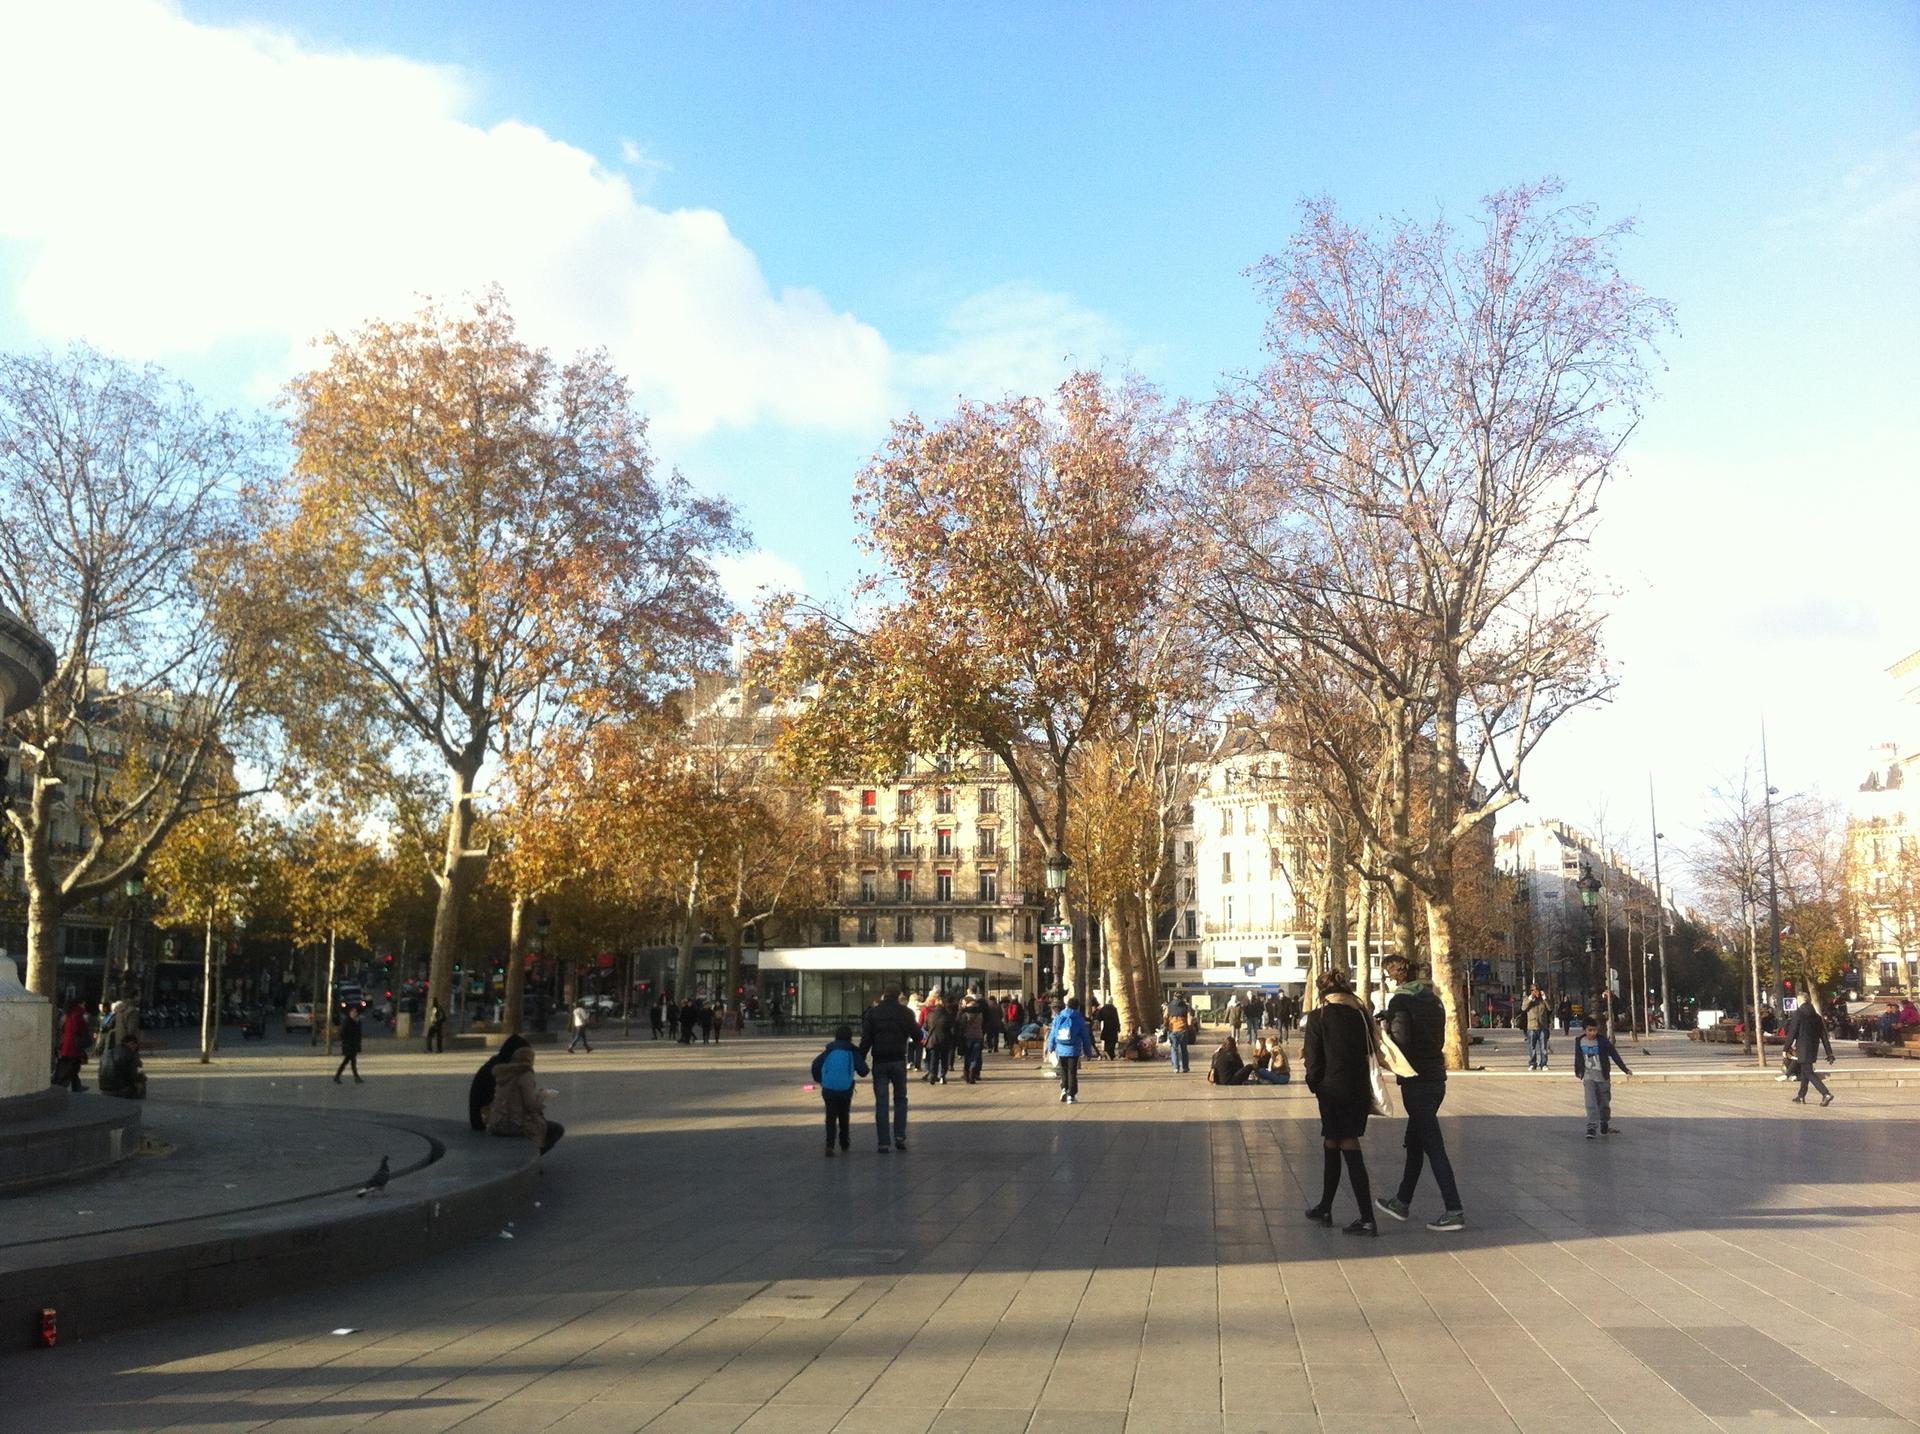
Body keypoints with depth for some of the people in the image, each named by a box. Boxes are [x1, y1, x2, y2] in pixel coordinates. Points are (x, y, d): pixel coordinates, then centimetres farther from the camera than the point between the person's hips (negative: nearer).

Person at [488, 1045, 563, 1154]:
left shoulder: (505, 1073, 10)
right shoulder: (525, 1075, -15)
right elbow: (531, 1104, -20)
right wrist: (542, 1095, 0)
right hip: (517, 1124, -8)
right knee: (558, 1129, 10)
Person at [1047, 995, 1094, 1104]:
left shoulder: (1058, 1018, 3)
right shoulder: (1079, 1019, -2)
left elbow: (1052, 1034, 8)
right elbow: (1085, 1037, 1)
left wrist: (1050, 1048, 21)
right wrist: (1088, 1051, 12)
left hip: (1060, 1050, 2)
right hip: (1073, 1050, -2)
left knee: (1063, 1071, 17)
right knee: (1072, 1073, 6)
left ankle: (1064, 1088, -2)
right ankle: (1071, 1095, 4)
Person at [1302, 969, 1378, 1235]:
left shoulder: (1319, 1016, -8)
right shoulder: (1361, 1013, 6)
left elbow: (1314, 1058, -8)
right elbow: (1370, 1051, 9)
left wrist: (1314, 1084, 7)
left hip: (1334, 1090, -5)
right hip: (1360, 1090, 6)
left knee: (1351, 1151, -1)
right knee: (1332, 1146, 17)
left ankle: (1367, 1219, -2)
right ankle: (1324, 1209, 25)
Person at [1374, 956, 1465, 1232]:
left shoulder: (1400, 1001, -12)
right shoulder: (1433, 999, 12)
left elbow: (1399, 1042, -20)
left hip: (1416, 1082, -9)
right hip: (1437, 1078, 9)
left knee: (1433, 1147, -7)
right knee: (1414, 1142, 18)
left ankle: (1453, 1212, -8)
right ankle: (1402, 1201, 30)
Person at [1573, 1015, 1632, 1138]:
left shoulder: (1603, 1041, -10)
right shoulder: (1580, 1042, -4)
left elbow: (1614, 1055, -11)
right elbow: (1578, 1057, 11)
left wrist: (1625, 1069, -17)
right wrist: (1577, 1071, 22)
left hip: (1603, 1077, 0)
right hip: (1588, 1077, 0)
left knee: (1604, 1103, 12)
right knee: (1591, 1103, -14)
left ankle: (1605, 1127, 30)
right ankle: (1591, 1128, -17)